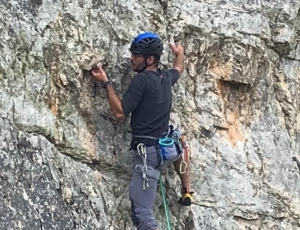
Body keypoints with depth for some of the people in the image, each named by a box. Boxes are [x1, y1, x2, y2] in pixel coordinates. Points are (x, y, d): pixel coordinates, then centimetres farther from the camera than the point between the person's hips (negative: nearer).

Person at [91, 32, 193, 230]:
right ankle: (187, 192, 56)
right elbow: (178, 69, 34)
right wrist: (180, 54, 54)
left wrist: (106, 83, -10)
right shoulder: (166, 78, 9)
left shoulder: (142, 79, -15)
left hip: (148, 152, -8)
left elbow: (120, 113, -15)